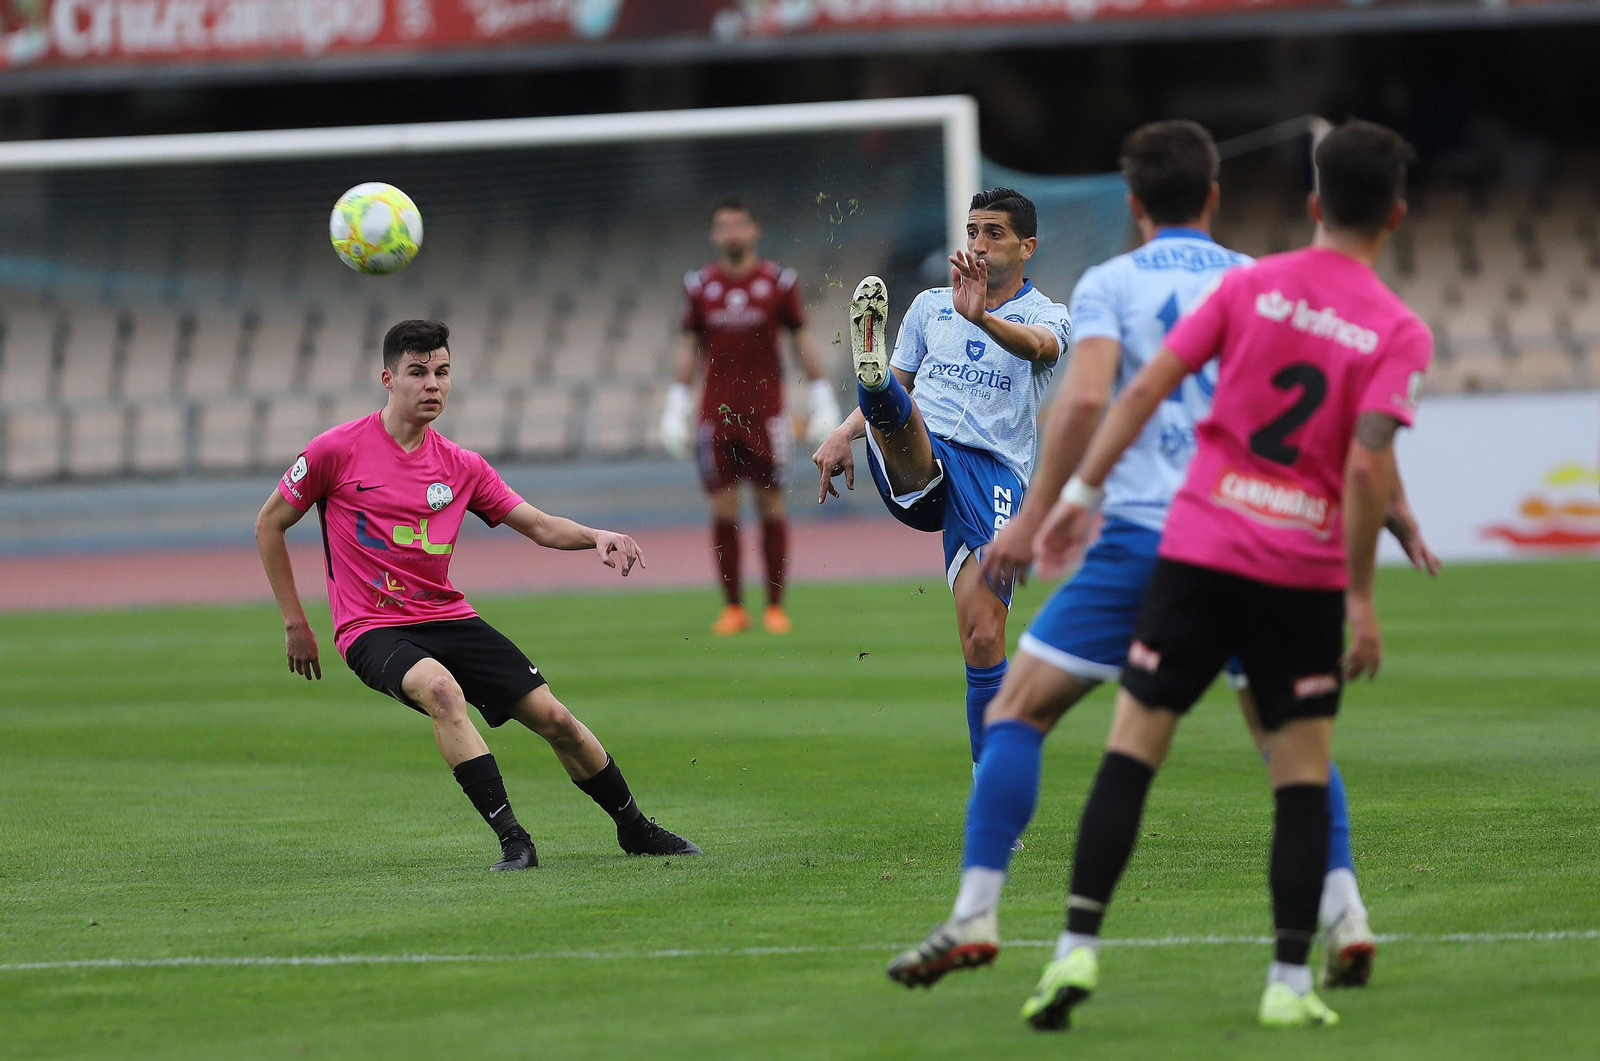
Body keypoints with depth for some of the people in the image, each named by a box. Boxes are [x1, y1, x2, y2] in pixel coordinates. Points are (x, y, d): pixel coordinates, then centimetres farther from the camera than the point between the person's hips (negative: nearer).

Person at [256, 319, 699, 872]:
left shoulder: (460, 467, 6)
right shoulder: (337, 451, -7)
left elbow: (538, 525, 8)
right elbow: (269, 524, 4)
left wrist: (596, 536, -14)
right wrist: (295, 623, 3)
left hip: (446, 617, 5)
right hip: (372, 629, -5)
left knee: (554, 717, -3)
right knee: (442, 690, -36)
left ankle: (635, 828, 19)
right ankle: (511, 840, -34)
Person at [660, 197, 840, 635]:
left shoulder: (779, 282, 2)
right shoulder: (699, 286, 7)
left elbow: (802, 339, 6)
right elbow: (690, 347, 12)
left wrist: (822, 397, 2)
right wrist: (676, 406, 7)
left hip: (766, 410, -1)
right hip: (716, 413, 1)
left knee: (772, 507, -1)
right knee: (723, 510, -1)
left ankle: (775, 606, 6)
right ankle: (733, 607, 5)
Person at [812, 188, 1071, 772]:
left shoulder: (1047, 315, 10)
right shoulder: (931, 305, 22)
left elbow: (1040, 346, -16)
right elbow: (902, 388, 28)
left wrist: (982, 318, -38)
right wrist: (844, 433, 6)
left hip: (994, 472, -3)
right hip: (914, 465, 3)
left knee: (983, 635, -13)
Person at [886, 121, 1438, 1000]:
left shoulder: (1109, 285, 3)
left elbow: (1085, 398, -13)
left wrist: (1034, 515, -10)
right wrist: (1394, 509, 17)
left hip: (1143, 536, -3)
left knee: (1016, 712, 4)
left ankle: (975, 917, -6)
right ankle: (1344, 915, 2)